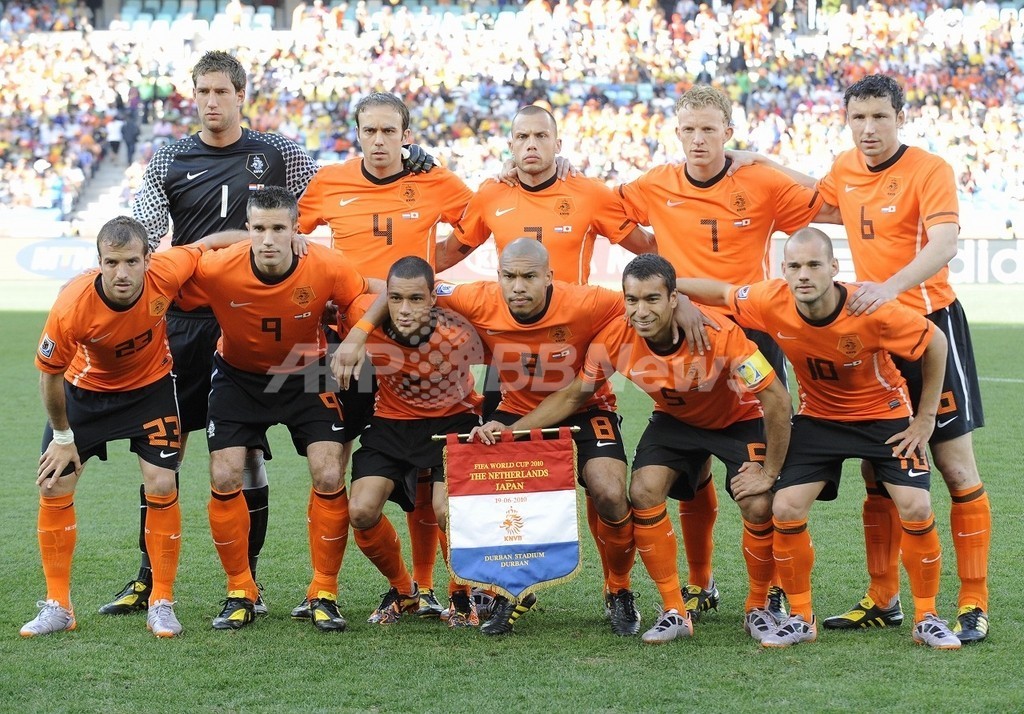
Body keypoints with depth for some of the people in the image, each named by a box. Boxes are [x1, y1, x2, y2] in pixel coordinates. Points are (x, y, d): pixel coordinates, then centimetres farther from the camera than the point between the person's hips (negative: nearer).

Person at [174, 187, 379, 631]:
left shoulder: (326, 269, -25)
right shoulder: (217, 270, -26)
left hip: (307, 376, 0)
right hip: (238, 375, 0)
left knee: (329, 477, -12)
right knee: (224, 478, -10)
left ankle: (324, 594, 4)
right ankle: (240, 593, 9)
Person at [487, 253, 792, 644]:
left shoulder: (719, 333, -37)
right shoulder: (614, 339, -25)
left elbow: (777, 399, -30)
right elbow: (572, 395, -9)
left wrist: (769, 473, -25)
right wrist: (509, 430, -19)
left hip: (740, 419, -3)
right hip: (675, 420, 3)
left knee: (758, 506, -20)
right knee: (644, 491, -19)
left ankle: (759, 608, 7)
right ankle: (674, 612, -4)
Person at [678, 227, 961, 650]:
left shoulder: (872, 311, -31)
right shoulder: (771, 304, -23)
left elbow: (936, 343, -16)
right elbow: (721, 293, -2)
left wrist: (925, 419, -11)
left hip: (885, 415, -2)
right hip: (818, 417, 2)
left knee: (916, 509, -15)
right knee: (786, 509, -12)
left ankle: (927, 619, 5)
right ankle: (800, 618, 7)